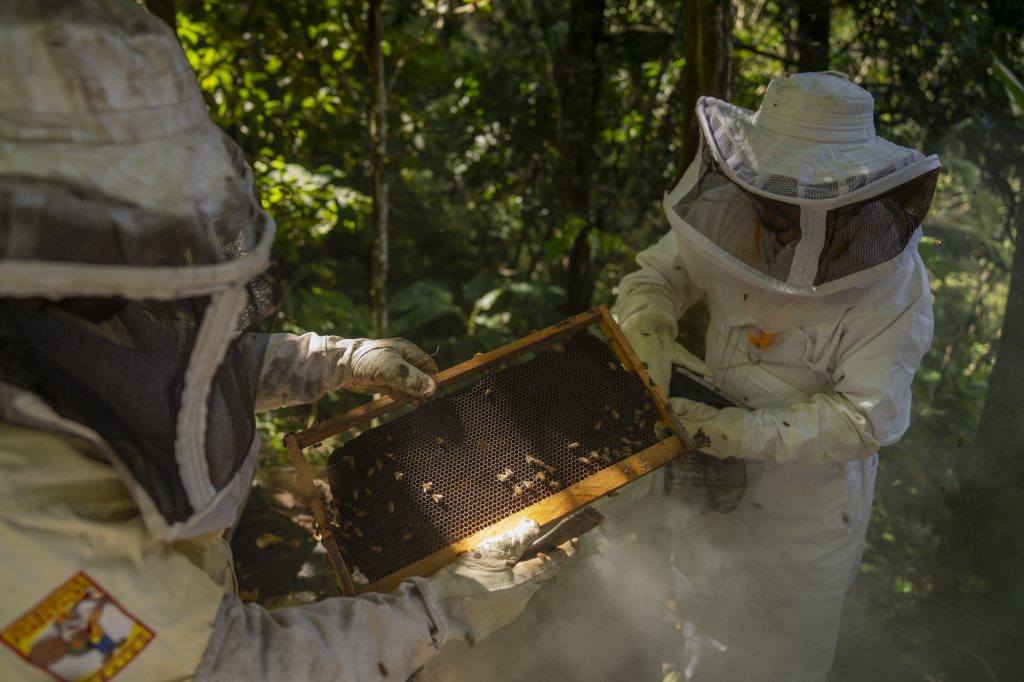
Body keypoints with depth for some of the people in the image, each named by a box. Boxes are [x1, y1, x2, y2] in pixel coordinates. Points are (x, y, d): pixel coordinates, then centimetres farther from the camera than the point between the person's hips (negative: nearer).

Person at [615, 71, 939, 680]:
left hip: (806, 506, -4)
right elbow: (655, 276, -7)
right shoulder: (736, 220, -18)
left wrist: (743, 433, -34)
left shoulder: (894, 288, -27)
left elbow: (867, 418, -27)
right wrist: (650, 347, -27)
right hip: (716, 477, 4)